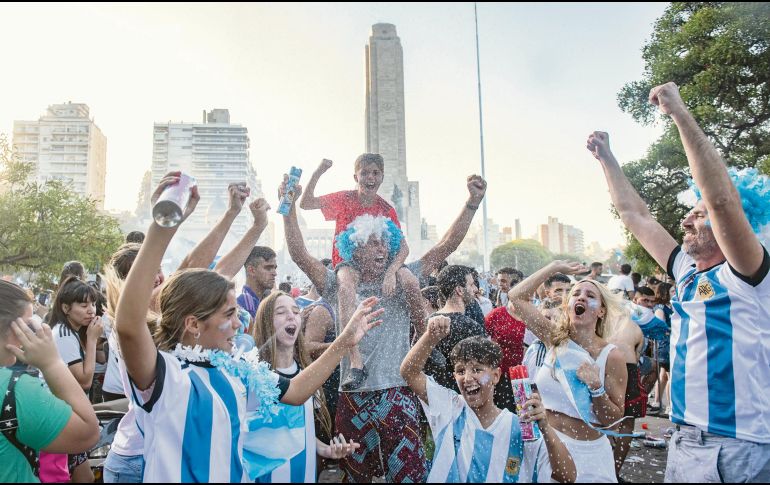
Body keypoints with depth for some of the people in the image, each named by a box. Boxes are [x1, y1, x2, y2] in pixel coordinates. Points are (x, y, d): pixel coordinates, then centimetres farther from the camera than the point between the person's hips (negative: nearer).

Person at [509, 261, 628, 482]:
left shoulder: (611, 356, -12)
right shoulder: (555, 339, -3)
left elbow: (613, 419, -9)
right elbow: (516, 298, -5)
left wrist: (596, 387, -26)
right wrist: (555, 267, -4)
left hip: (585, 452, -2)